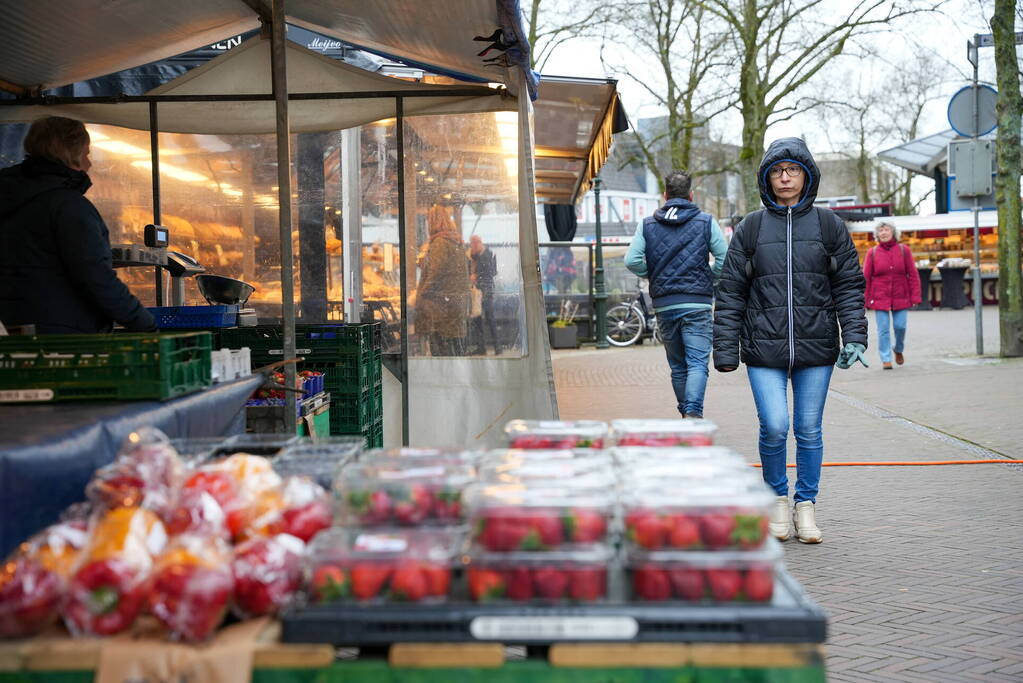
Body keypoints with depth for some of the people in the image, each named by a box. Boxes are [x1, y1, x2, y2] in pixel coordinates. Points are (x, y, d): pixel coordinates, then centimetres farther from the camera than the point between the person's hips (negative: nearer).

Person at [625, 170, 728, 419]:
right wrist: (708, 277, 12)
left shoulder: (647, 224, 7)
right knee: (697, 363, -6)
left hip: (664, 305, 3)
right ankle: (693, 412, -24)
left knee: (677, 367, 14)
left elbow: (631, 260, -3)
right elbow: (724, 259, -4)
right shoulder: (706, 221, 3)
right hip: (697, 304, -2)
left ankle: (686, 413, 20)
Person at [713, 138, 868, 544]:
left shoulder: (828, 226, 6)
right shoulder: (750, 229, 4)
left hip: (816, 348, 1)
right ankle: (777, 497, 16)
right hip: (765, 349, -1)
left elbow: (849, 285, 7)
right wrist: (725, 350, -1)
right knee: (774, 427, -9)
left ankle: (806, 504, 23)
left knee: (809, 430, 6)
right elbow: (730, 293, 4)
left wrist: (854, 337, -5)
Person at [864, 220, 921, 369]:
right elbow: (866, 277, 2)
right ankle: (886, 359, 7)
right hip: (880, 297, 0)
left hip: (900, 297, 0)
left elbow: (912, 274, 2)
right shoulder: (872, 253, 1)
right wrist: (865, 300, -1)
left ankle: (899, 350, 29)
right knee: (883, 329, -2)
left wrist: (915, 296, -4)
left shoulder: (903, 250, 2)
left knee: (900, 326, -1)